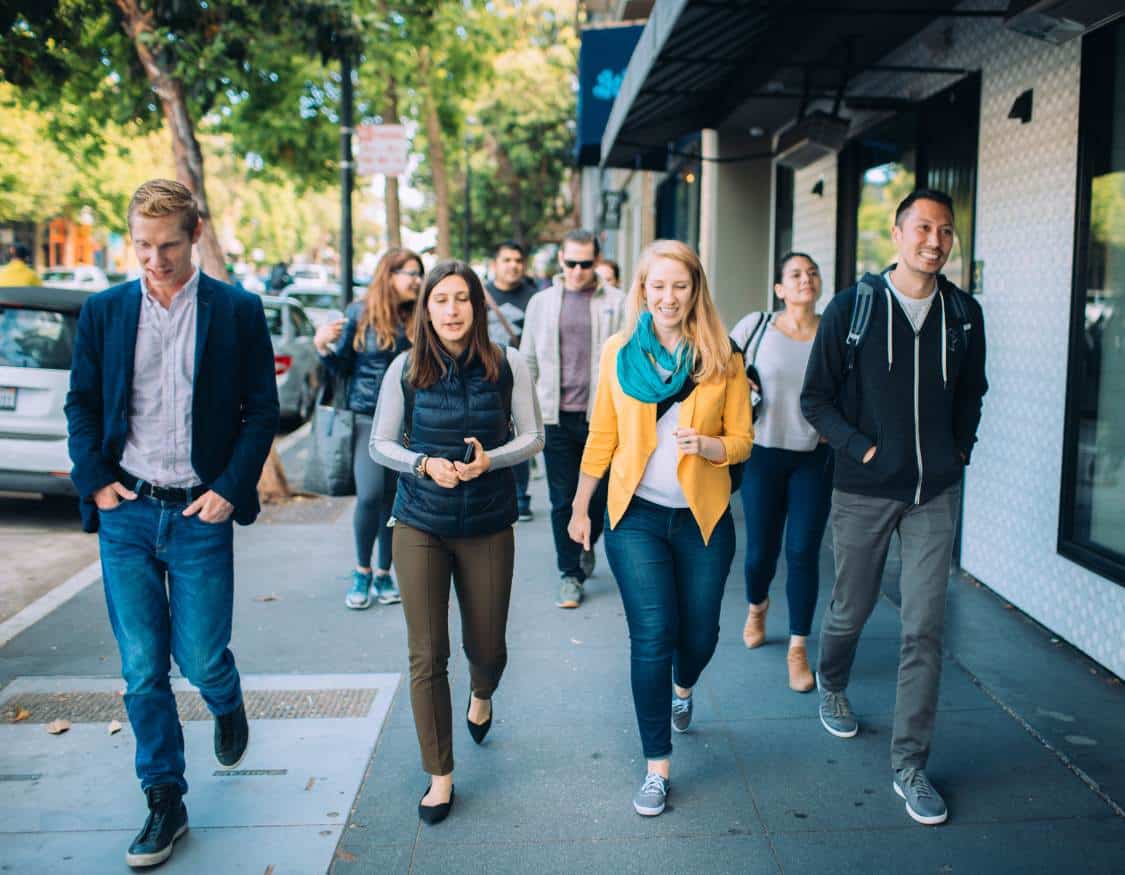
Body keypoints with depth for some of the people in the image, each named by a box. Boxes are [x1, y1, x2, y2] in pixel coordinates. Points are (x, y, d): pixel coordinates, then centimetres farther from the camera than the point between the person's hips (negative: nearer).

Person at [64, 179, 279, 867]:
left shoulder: (238, 311, -1)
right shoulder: (104, 311, 6)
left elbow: (262, 411, 0)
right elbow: (81, 403, 11)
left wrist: (230, 490, -8)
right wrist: (95, 479, -2)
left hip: (200, 513, -2)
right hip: (125, 512, 2)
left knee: (201, 658, 3)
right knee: (143, 670, 6)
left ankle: (229, 708, 40)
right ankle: (165, 803, 22)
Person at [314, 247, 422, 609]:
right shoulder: (360, 313, 0)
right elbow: (343, 368, 6)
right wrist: (323, 347, -12)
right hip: (368, 419, -2)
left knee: (394, 497, 7)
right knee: (370, 495, -10)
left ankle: (384, 574, 23)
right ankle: (362, 571, 13)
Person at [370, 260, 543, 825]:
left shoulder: (506, 366, -5)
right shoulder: (406, 369, -5)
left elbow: (532, 437, 0)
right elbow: (381, 444, 2)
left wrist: (491, 459, -18)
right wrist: (425, 464, -17)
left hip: (488, 526, 1)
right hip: (420, 525, 0)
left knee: (486, 647, 13)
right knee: (426, 656, 1)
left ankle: (481, 695, 52)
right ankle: (439, 774, 18)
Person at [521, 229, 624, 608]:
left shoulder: (616, 302, 2)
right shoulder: (541, 303, 8)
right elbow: (528, 360, 13)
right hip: (557, 416, 1)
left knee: (600, 493, 8)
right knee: (563, 498, 4)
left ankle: (586, 545, 37)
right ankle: (570, 573, 15)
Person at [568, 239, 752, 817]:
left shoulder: (723, 359, -2)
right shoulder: (618, 352, 0)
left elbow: (742, 441, 1)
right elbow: (602, 437, 7)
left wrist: (706, 444, -21)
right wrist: (580, 508, 10)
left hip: (703, 515, 1)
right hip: (636, 514, -1)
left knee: (699, 632, 12)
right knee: (652, 636, -4)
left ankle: (682, 688, 49)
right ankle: (657, 766, 11)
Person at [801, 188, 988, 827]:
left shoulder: (964, 314, 4)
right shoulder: (853, 307, -5)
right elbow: (816, 398, -3)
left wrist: (959, 450, 9)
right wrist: (863, 448, -11)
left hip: (937, 492, 2)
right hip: (865, 488, -2)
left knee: (926, 628, -1)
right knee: (852, 609, 13)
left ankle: (910, 764, 11)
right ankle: (832, 686, 46)